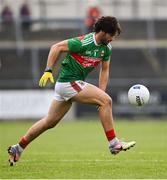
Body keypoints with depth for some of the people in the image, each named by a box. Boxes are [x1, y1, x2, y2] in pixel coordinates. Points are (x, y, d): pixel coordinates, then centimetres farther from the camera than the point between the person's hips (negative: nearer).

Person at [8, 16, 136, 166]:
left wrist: (101, 94, 6)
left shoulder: (107, 48, 5)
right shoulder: (84, 42, -20)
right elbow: (56, 47, -14)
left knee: (50, 122, 15)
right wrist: (48, 70, -18)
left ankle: (18, 149, 23)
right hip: (68, 82, -9)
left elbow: (105, 70, 14)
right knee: (106, 100, -17)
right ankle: (114, 144, -14)